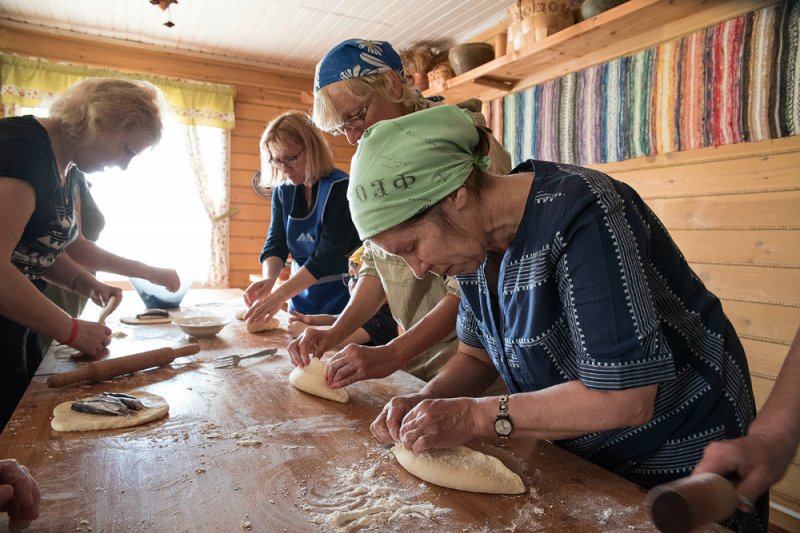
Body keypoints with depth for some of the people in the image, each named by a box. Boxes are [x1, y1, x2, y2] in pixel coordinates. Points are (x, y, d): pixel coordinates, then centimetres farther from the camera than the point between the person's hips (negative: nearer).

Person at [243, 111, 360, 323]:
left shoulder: (340, 188, -19)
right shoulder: (283, 192, 2)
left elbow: (328, 256, -25)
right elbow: (275, 244, -4)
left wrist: (280, 294, -31)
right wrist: (269, 279, -25)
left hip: (341, 297, -5)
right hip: (301, 294, 6)